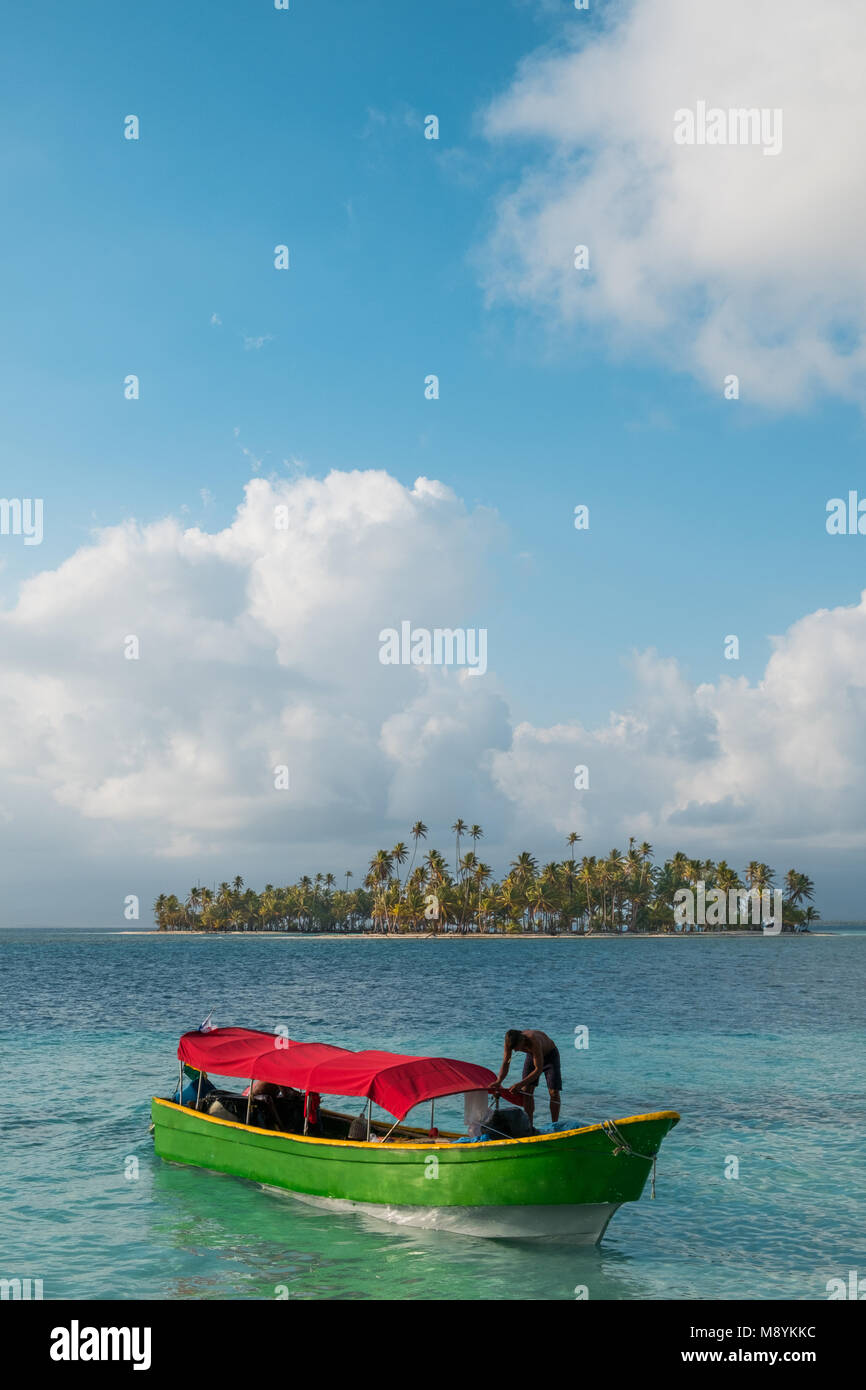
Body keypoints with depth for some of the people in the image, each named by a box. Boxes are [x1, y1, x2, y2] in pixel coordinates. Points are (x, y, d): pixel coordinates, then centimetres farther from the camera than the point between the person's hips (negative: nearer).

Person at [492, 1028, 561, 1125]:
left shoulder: (533, 1040, -44)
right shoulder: (510, 1040, -27)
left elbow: (539, 1069, -40)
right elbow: (505, 1064, -17)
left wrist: (521, 1084, -45)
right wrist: (498, 1081, -34)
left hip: (550, 1054, -5)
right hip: (532, 1055, 5)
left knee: (554, 1092, -13)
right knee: (526, 1091, -5)